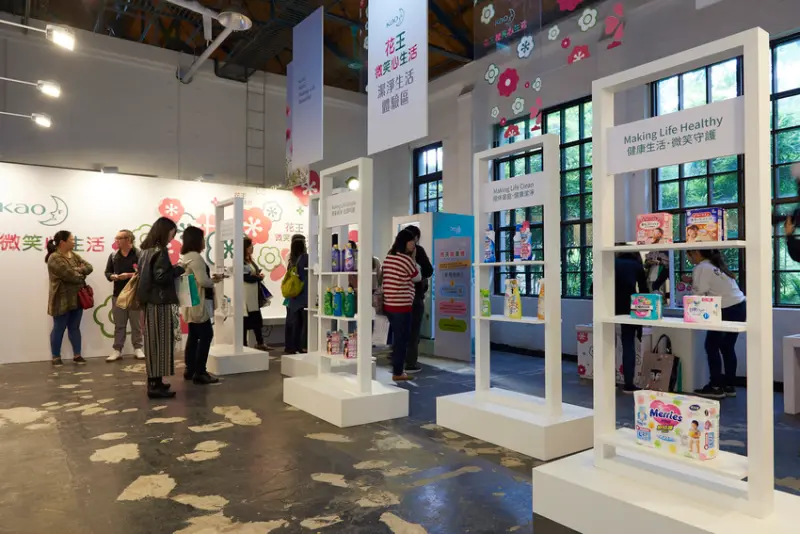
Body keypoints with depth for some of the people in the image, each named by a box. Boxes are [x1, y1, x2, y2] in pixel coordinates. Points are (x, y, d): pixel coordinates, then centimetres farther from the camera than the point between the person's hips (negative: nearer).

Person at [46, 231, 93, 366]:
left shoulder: (74, 256, 13)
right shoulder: (55, 258, -14)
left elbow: (89, 267, 3)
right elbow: (70, 275, -23)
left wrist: (77, 270, -15)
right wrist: (81, 276, -4)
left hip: (77, 298, 7)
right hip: (62, 300, -7)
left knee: (75, 327, 11)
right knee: (59, 329, 3)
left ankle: (77, 355, 17)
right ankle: (56, 357, 13)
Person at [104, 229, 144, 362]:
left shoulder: (138, 254, -6)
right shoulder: (113, 256, 10)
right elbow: (107, 272, 14)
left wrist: (129, 275, -20)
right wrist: (113, 277, -7)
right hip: (118, 294, 4)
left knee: (136, 324, 4)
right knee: (119, 325, 9)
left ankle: (138, 348, 14)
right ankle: (117, 350, 14)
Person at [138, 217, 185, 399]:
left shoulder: (145, 251, 14)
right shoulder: (160, 251, -13)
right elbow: (161, 277, -20)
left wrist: (173, 269, 15)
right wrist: (179, 269, -7)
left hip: (149, 301, 9)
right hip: (160, 302, -9)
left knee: (152, 341, 12)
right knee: (161, 341, -5)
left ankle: (153, 380, 19)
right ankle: (156, 385, -2)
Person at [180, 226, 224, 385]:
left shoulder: (185, 256, 14)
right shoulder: (195, 257, -17)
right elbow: (203, 281, -22)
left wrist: (211, 278, 9)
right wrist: (215, 280, -4)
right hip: (198, 304, -10)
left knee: (193, 336, 14)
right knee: (206, 335, -7)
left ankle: (190, 369, 20)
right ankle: (199, 373, -5)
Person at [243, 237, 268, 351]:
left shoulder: (251, 260, 17)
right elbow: (246, 277, -18)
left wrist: (259, 276, 1)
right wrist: (259, 277, -6)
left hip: (254, 294, 9)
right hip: (246, 294, -9)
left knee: (257, 318, 11)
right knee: (245, 320, -2)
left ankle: (260, 343, 19)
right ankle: (244, 344, 7)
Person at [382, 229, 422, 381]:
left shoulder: (388, 257, 11)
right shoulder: (407, 259, -14)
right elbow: (417, 277, 1)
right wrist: (413, 258, 4)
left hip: (389, 304, 8)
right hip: (402, 305, -8)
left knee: (396, 337, 17)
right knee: (401, 339, 0)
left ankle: (396, 368, 25)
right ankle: (398, 373, 6)